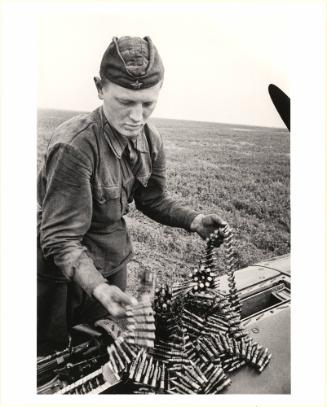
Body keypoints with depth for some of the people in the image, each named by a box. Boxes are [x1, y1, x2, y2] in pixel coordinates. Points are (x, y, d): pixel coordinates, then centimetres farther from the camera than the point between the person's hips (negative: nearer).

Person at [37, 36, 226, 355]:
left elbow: (153, 200, 4)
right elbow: (61, 239, -26)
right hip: (64, 271, -5)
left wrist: (193, 220, -12)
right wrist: (97, 287, -41)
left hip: (114, 261, 6)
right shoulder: (74, 146, -30)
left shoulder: (151, 140, -8)